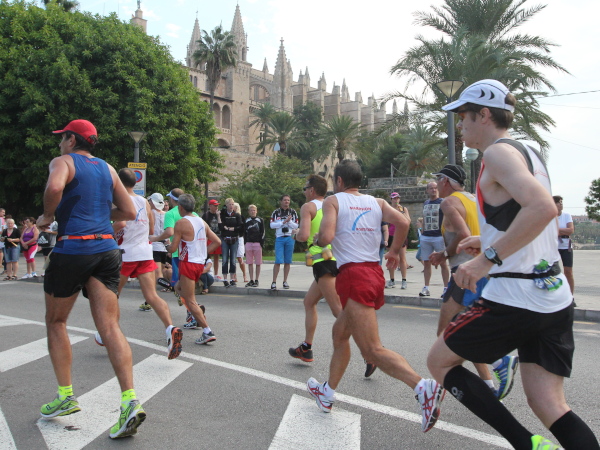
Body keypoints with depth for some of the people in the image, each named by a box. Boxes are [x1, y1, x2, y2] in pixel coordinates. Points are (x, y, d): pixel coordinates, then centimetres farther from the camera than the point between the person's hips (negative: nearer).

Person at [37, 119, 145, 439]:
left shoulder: (63, 162, 1)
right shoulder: (107, 169, 18)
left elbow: (54, 187, -23)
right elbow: (129, 212, 16)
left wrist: (47, 216, -6)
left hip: (72, 248, -4)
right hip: (107, 249, 5)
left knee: (56, 322, 16)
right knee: (110, 327, -2)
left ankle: (66, 396, 18)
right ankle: (130, 400, -13)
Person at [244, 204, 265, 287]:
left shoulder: (260, 220, 4)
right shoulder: (246, 221, 11)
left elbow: (263, 232, 1)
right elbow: (244, 233, 12)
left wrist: (262, 243, -7)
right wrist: (245, 243, 3)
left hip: (257, 243, -2)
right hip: (249, 243, 3)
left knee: (258, 263, 0)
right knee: (250, 263, 4)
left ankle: (256, 280, 7)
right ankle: (251, 280, 11)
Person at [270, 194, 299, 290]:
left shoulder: (293, 212, 10)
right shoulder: (276, 212, 7)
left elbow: (296, 226, 6)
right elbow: (271, 225, -3)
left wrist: (289, 221, -10)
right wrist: (283, 222, -9)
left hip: (290, 238, 2)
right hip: (279, 238, -2)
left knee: (287, 261, 4)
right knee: (278, 261, -9)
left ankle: (285, 281, 14)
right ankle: (274, 282, -5)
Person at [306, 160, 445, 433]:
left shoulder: (333, 200, 1)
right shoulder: (376, 202, 14)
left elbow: (326, 237, -14)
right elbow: (403, 222, 0)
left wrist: (316, 241, 8)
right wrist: (395, 251, 15)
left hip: (353, 275, -8)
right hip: (375, 273, 8)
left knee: (372, 350, -11)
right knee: (340, 333, 24)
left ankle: (424, 388, -28)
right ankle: (327, 393, 35)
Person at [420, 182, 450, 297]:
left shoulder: (442, 203, -1)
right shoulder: (425, 203, 15)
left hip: (439, 237, -5)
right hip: (425, 237, 5)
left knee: (443, 263, -1)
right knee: (426, 262, 6)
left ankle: (446, 287, 6)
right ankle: (426, 288, 11)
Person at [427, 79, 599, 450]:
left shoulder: (498, 152, -11)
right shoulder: (528, 152, 17)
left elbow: (543, 208, -29)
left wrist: (488, 258, -24)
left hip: (515, 298, -9)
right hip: (555, 297, 9)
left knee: (440, 361, 9)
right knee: (550, 406, 12)